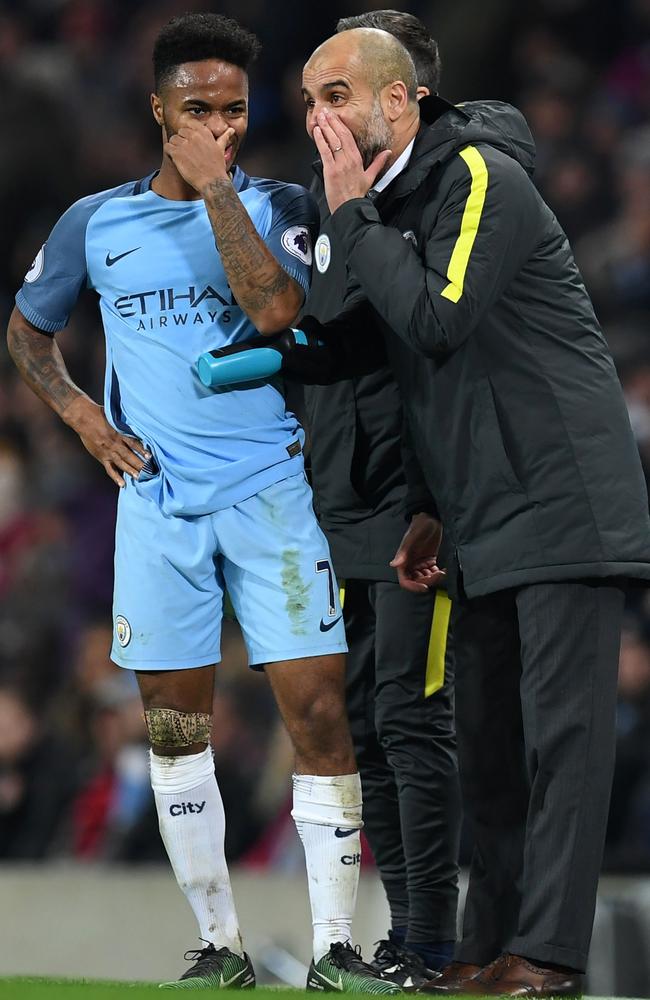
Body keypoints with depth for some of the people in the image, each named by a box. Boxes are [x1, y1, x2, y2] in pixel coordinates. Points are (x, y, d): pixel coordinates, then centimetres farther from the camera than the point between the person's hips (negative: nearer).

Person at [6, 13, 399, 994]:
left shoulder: (279, 207, 0)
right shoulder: (96, 222, 7)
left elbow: (276, 307, -20)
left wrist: (215, 185, -16)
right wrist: (81, 413, 6)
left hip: (273, 494, -2)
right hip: (158, 500, 3)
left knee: (319, 711, -10)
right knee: (174, 727, 4)